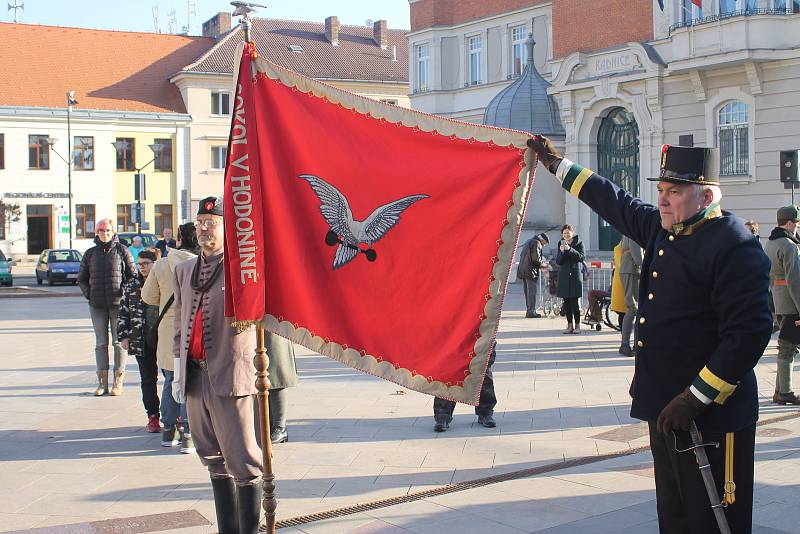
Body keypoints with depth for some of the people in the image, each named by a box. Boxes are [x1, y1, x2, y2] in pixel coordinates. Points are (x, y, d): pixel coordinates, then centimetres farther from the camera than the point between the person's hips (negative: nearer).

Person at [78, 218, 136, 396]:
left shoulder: (122, 250, 2)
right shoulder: (90, 253, 10)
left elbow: (132, 275, 4)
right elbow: (82, 278, 18)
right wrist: (89, 295, 5)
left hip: (118, 303, -3)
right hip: (97, 305, 3)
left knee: (119, 341, -1)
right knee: (101, 343, 6)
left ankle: (118, 381, 4)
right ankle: (102, 382, 10)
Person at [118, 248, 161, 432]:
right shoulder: (131, 285, 8)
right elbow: (123, 312, 11)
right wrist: (123, 336, 4)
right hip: (142, 340, 2)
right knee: (148, 379, 7)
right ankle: (153, 416, 15)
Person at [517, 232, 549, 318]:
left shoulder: (528, 242, 22)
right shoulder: (536, 243, -7)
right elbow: (536, 258, -17)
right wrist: (542, 265, -1)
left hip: (523, 270, 9)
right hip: (530, 271, -9)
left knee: (527, 291, 13)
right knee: (532, 291, -7)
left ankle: (529, 310, 16)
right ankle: (531, 311, -9)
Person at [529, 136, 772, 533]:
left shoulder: (736, 247, -16)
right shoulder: (662, 228, 10)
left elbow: (749, 332, -21)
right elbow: (615, 202, 26)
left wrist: (695, 398, -22)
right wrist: (556, 163, 32)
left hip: (711, 414, -9)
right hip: (666, 409, 9)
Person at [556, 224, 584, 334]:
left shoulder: (579, 243, 2)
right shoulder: (561, 244, 11)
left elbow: (581, 257, -10)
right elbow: (558, 261, 7)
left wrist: (570, 249, -20)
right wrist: (562, 252, -12)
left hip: (576, 274, -4)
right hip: (564, 275, 4)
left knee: (575, 300, -7)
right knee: (566, 301, 2)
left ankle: (577, 325, 0)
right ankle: (570, 325, 8)